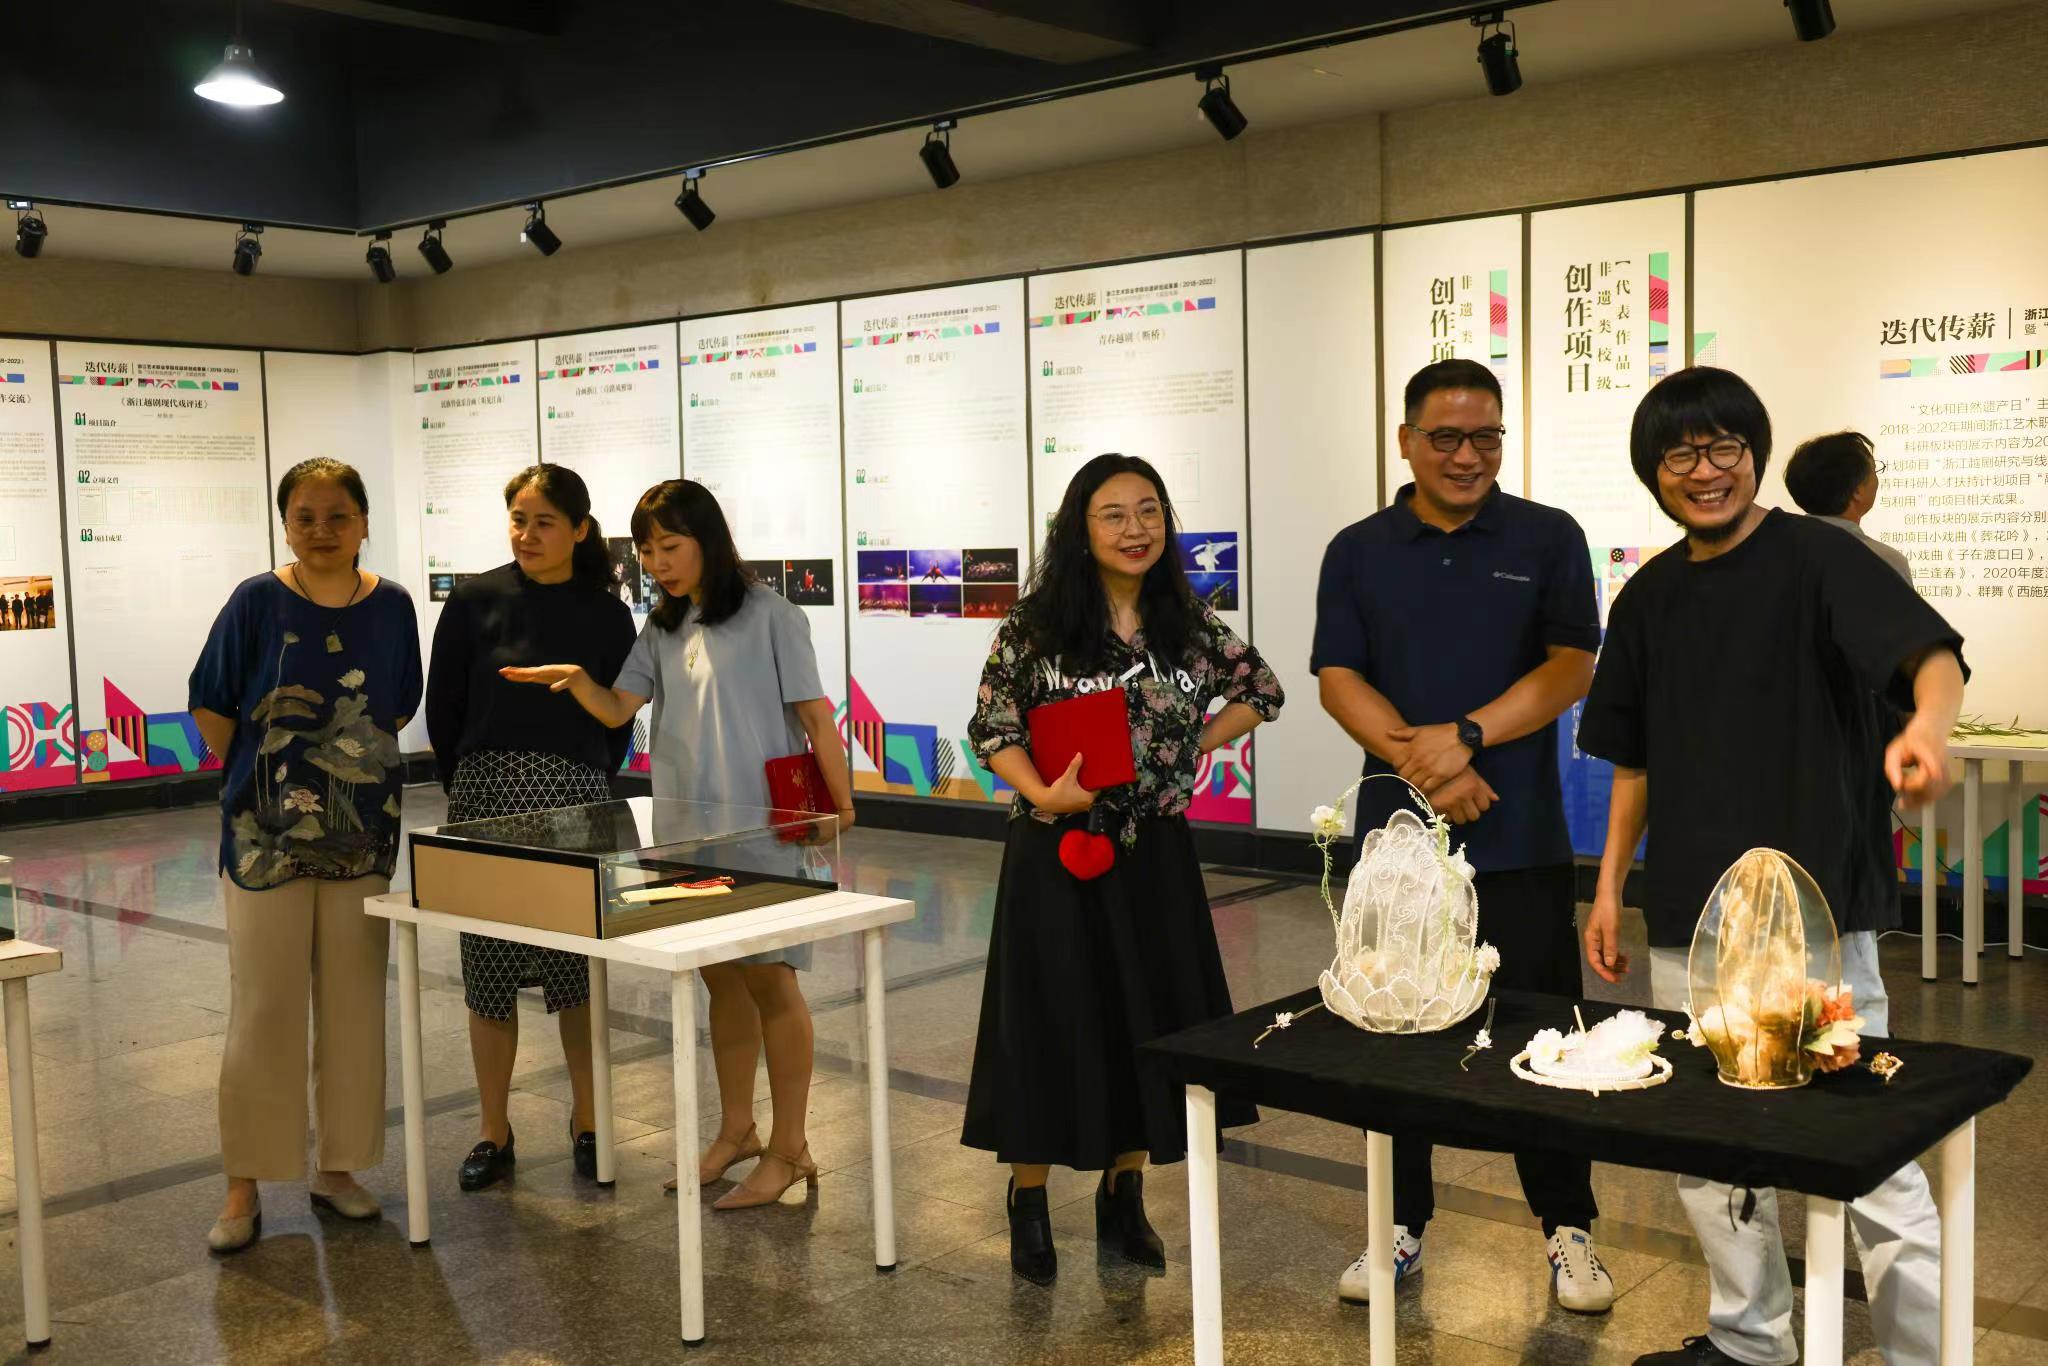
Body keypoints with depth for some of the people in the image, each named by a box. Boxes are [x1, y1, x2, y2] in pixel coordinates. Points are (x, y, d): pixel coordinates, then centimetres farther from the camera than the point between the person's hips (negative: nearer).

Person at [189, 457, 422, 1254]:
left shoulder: (391, 607, 1)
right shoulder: (258, 603, -7)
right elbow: (210, 707, -1)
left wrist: (352, 764, 7)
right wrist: (259, 773, 2)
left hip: (363, 830, 3)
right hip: (267, 831, -3)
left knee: (354, 1004, 8)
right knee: (263, 1009, 1)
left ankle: (337, 1166, 21)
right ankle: (245, 1187, 11)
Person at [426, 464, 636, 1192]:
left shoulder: (606, 614, 2)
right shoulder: (475, 601, 0)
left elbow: (618, 720, 7)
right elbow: (443, 707, 4)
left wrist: (587, 792, 3)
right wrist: (469, 788, 5)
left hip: (575, 801, 0)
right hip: (485, 800, 0)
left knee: (579, 964, 5)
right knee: (488, 965, 5)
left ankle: (586, 1120, 21)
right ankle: (493, 1131, 18)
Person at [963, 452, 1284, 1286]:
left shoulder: (1189, 623, 2)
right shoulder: (1039, 625, -7)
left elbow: (1261, 690, 14)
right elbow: (991, 727, -7)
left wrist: (1196, 747, 2)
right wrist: (1042, 794, -23)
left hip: (1154, 854, 3)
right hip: (1056, 853, -3)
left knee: (1151, 1021, 9)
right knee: (1051, 1023, 3)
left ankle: (1124, 1198, 27)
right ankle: (1028, 1206, 18)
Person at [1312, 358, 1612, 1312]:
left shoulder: (1548, 540, 2)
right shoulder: (1357, 552, 6)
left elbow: (1572, 666, -5)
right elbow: (1338, 681, 0)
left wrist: (1464, 739, -16)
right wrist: (1421, 762, -15)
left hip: (1521, 840, -1)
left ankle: (1568, 1230, 20)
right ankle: (1400, 1225, 24)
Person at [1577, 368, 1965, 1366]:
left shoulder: (1816, 559, -7)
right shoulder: (1650, 597, 10)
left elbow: (1930, 648, -23)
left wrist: (1927, 724, -44)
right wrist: (1610, 886, 13)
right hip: (1686, 918, 6)